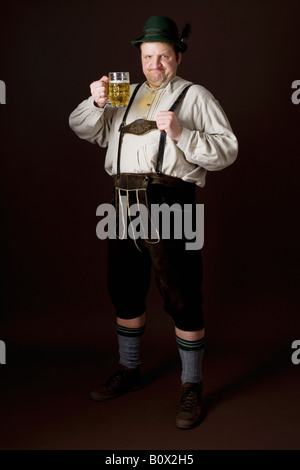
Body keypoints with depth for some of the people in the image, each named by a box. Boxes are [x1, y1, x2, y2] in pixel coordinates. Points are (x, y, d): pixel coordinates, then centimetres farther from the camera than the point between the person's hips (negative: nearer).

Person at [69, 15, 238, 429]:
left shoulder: (195, 97, 7)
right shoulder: (125, 96, 22)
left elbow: (227, 150, -3)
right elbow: (83, 130, 19)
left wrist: (182, 135, -17)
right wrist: (97, 103, -1)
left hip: (170, 206, -5)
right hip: (126, 208, 6)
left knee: (181, 300, -3)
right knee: (125, 292, 15)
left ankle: (192, 387, 13)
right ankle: (129, 371, 35)